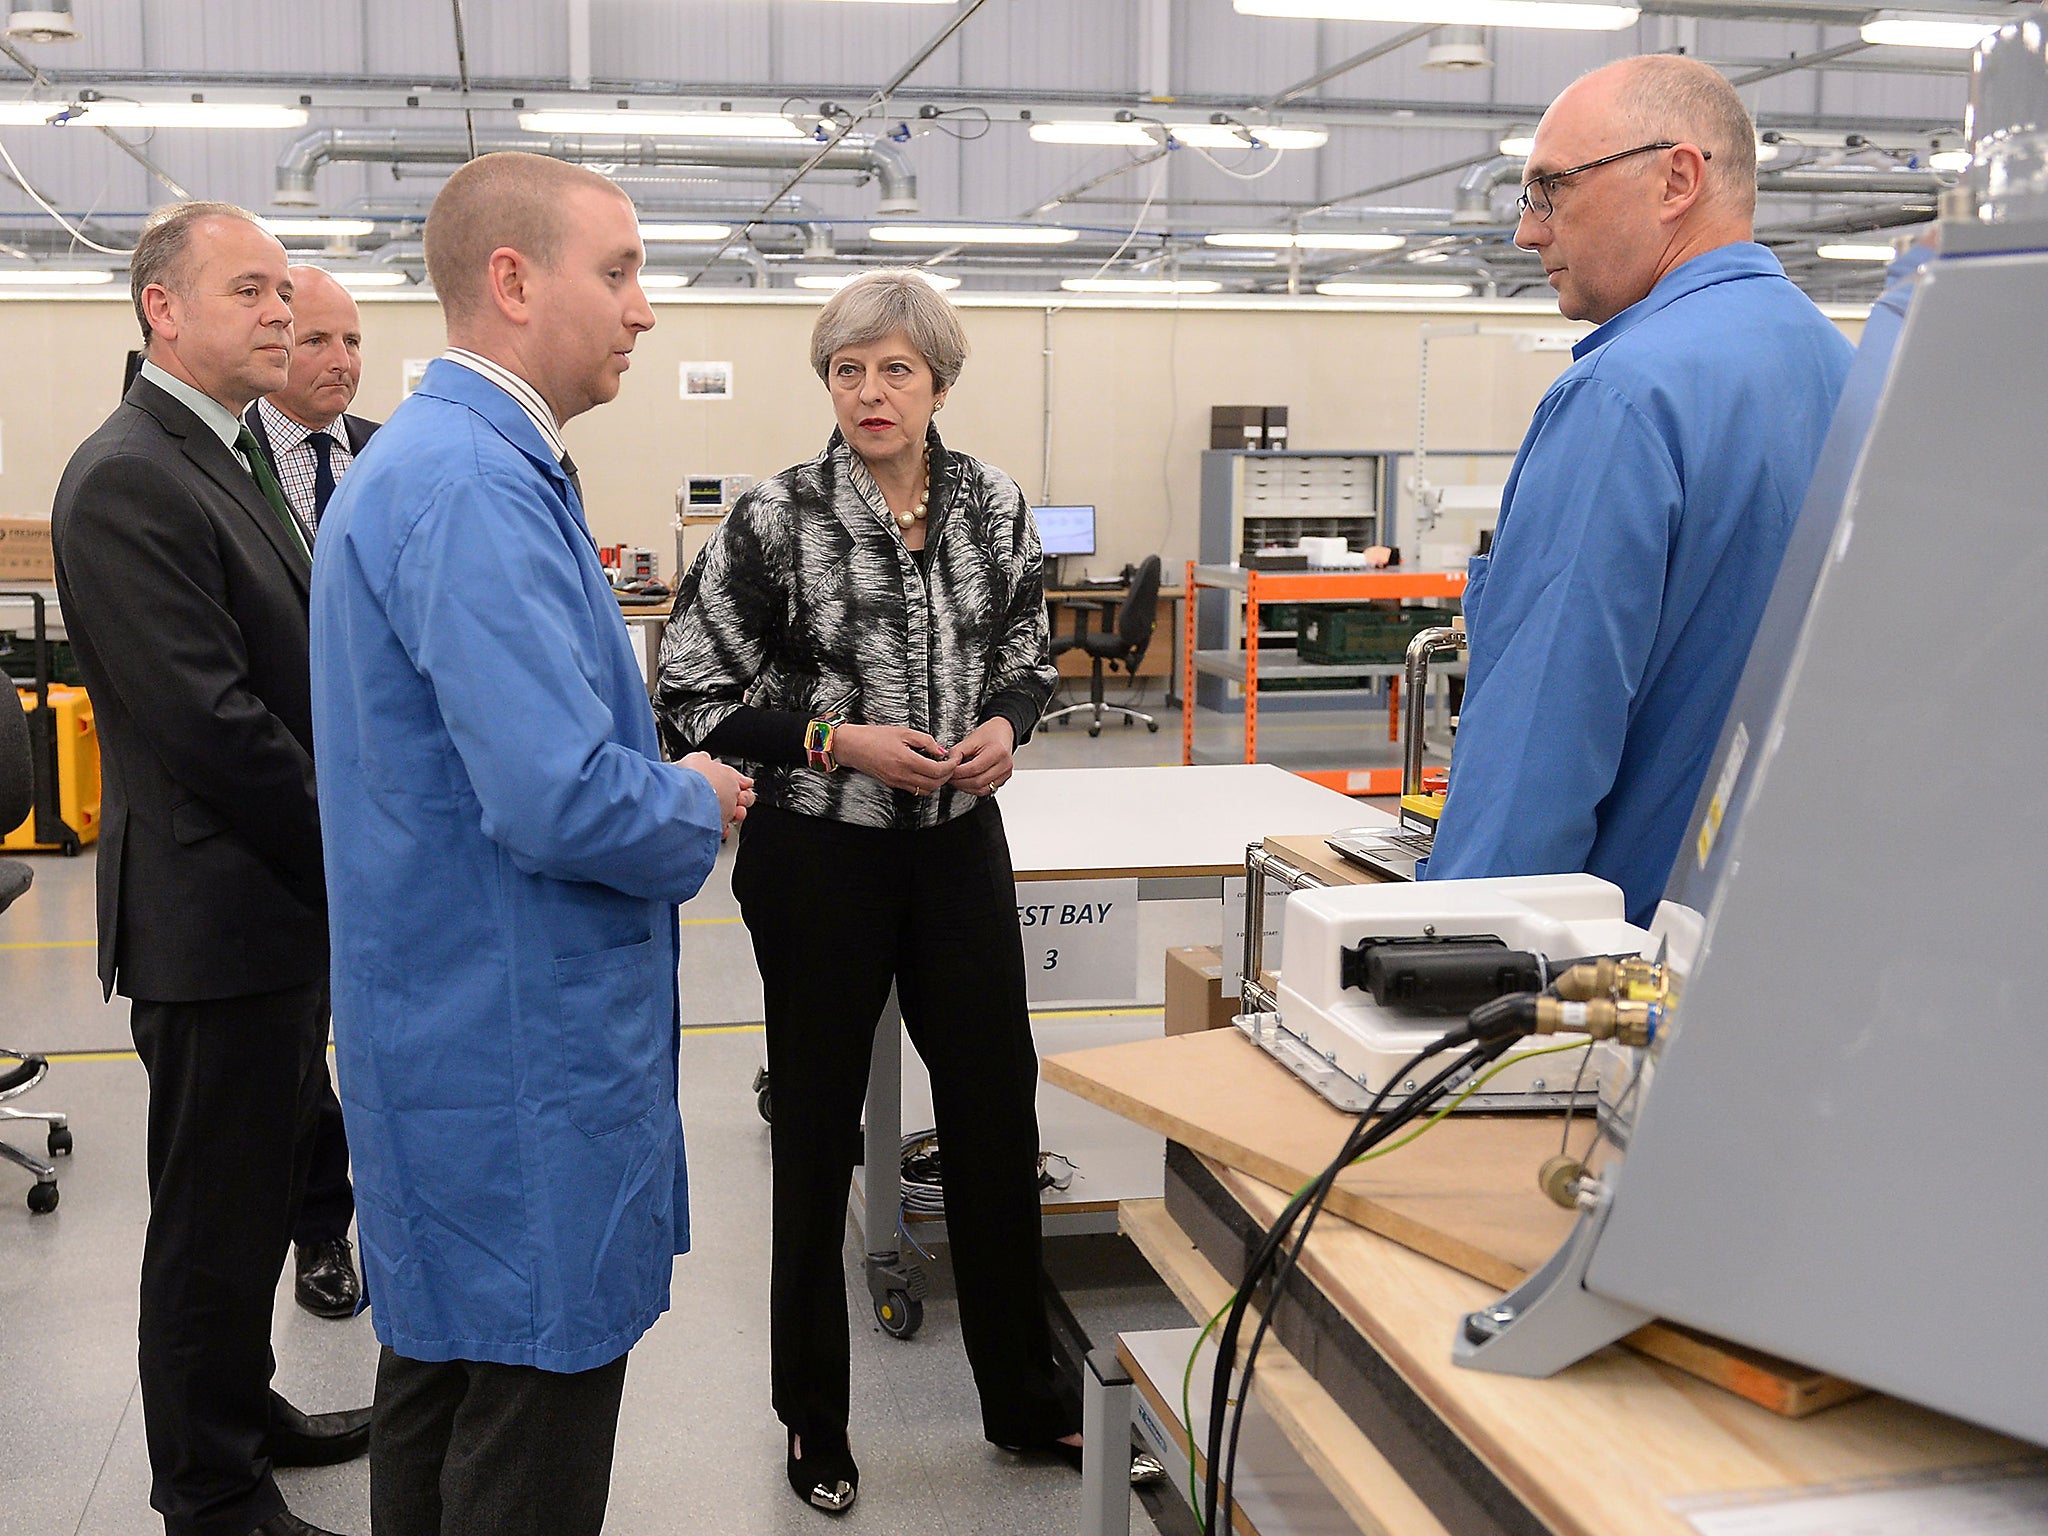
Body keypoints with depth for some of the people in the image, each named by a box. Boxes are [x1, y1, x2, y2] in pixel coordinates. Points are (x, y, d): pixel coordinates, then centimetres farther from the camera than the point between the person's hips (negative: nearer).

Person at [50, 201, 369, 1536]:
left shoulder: (231, 463, 13)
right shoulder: (128, 481, -19)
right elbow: (210, 721, -24)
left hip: (286, 902, 9)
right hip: (219, 913, -9)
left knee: (265, 1186, 21)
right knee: (217, 1211, 5)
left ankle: (242, 1410, 39)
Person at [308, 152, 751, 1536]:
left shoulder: (448, 461, 12)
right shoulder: (472, 488, -22)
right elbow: (559, 800, -30)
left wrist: (666, 782, 9)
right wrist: (697, 807, -10)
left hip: (454, 1037, 11)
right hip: (518, 1057, -11)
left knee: (441, 1391, 23)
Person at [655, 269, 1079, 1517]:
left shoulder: (994, 505, 1)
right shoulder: (777, 520, -11)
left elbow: (1031, 651, 13)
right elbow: (694, 697, -9)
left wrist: (1006, 724, -8)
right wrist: (840, 742, -19)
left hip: (961, 844, 4)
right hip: (823, 857, -3)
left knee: (997, 1113, 10)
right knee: (818, 1132, 9)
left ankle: (1023, 1396, 30)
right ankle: (815, 1421, 29)